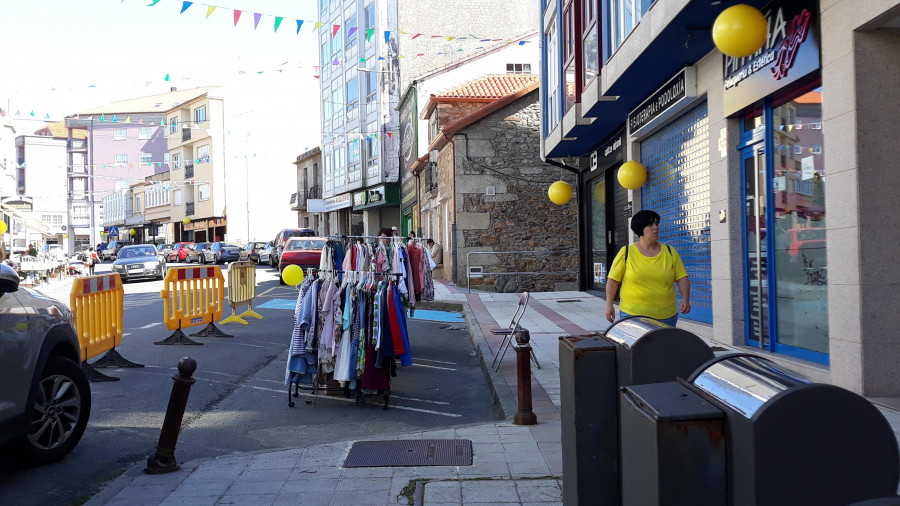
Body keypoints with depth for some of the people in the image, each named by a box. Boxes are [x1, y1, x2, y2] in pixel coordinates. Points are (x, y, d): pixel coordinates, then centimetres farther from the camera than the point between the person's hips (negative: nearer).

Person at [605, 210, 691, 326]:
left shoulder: (670, 252, 9)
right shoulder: (626, 253, 1)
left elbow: (682, 278, 8)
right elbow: (613, 280, 3)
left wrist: (685, 299, -7)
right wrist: (609, 305, -2)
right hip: (632, 314, -2)